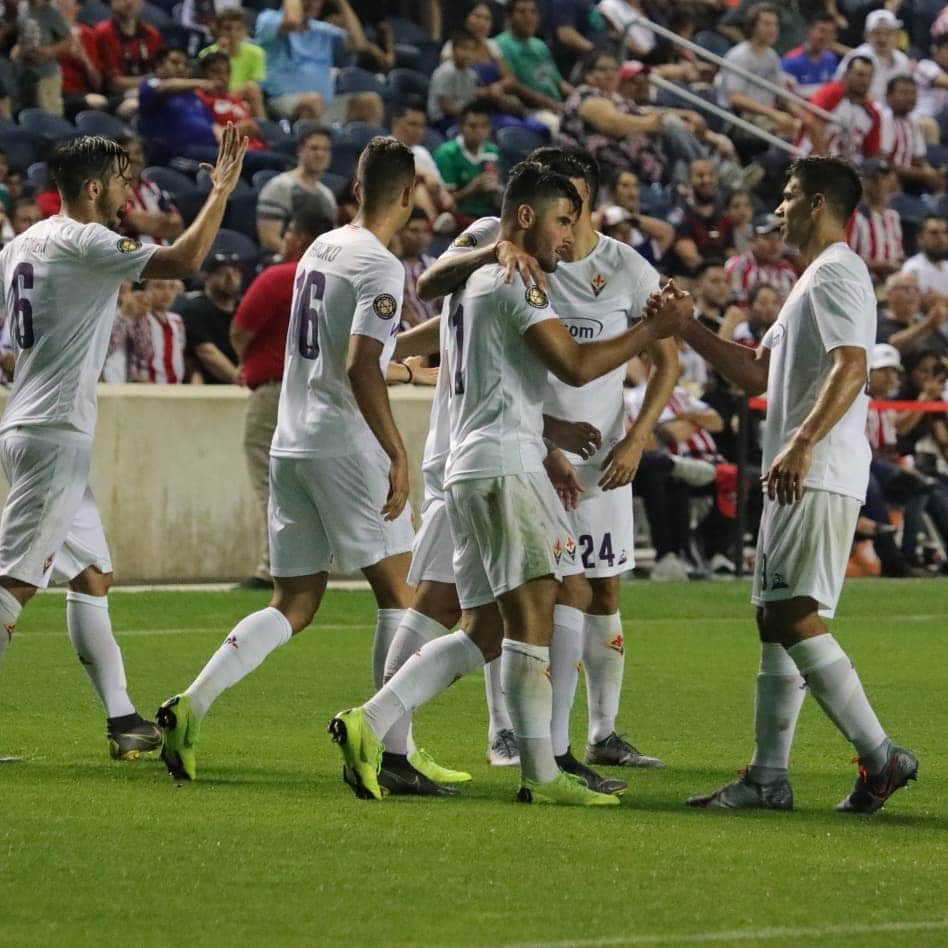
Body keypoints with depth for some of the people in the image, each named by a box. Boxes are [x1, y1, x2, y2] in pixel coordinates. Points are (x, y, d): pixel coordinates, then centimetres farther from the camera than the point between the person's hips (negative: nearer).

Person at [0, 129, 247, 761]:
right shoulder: (85, 244, -13)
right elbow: (184, 260, -20)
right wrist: (222, 190, -12)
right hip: (54, 436, -10)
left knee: (92, 578, 12)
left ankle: (123, 721, 14)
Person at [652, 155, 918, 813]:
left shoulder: (837, 273, -9)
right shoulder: (814, 279, 23)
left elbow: (851, 368, -23)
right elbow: (759, 373, 27)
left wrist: (802, 443, -33)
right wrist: (685, 329, 22)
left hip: (819, 478, -11)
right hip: (797, 480, 11)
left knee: (794, 617, -16)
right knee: (776, 620, 9)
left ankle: (881, 757, -15)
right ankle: (769, 778, 10)